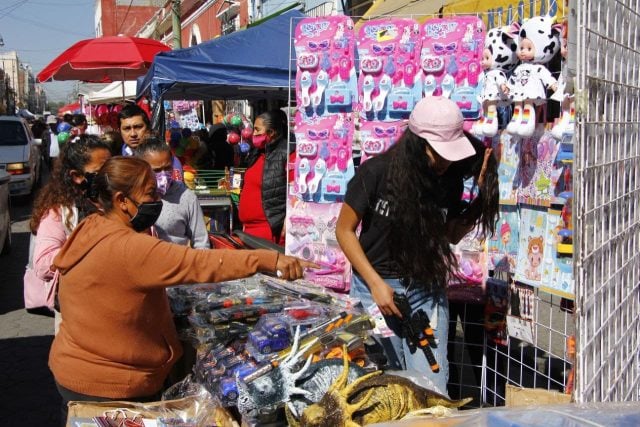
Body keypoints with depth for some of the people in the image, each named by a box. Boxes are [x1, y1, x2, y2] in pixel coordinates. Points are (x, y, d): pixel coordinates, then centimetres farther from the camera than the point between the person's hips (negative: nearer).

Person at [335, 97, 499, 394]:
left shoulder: (450, 179, -3)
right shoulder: (376, 172, -14)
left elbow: (451, 235, 9)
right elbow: (344, 230, -6)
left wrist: (483, 196, -5)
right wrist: (375, 283, -12)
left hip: (427, 289, 3)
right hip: (375, 286, -2)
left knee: (432, 388, -2)